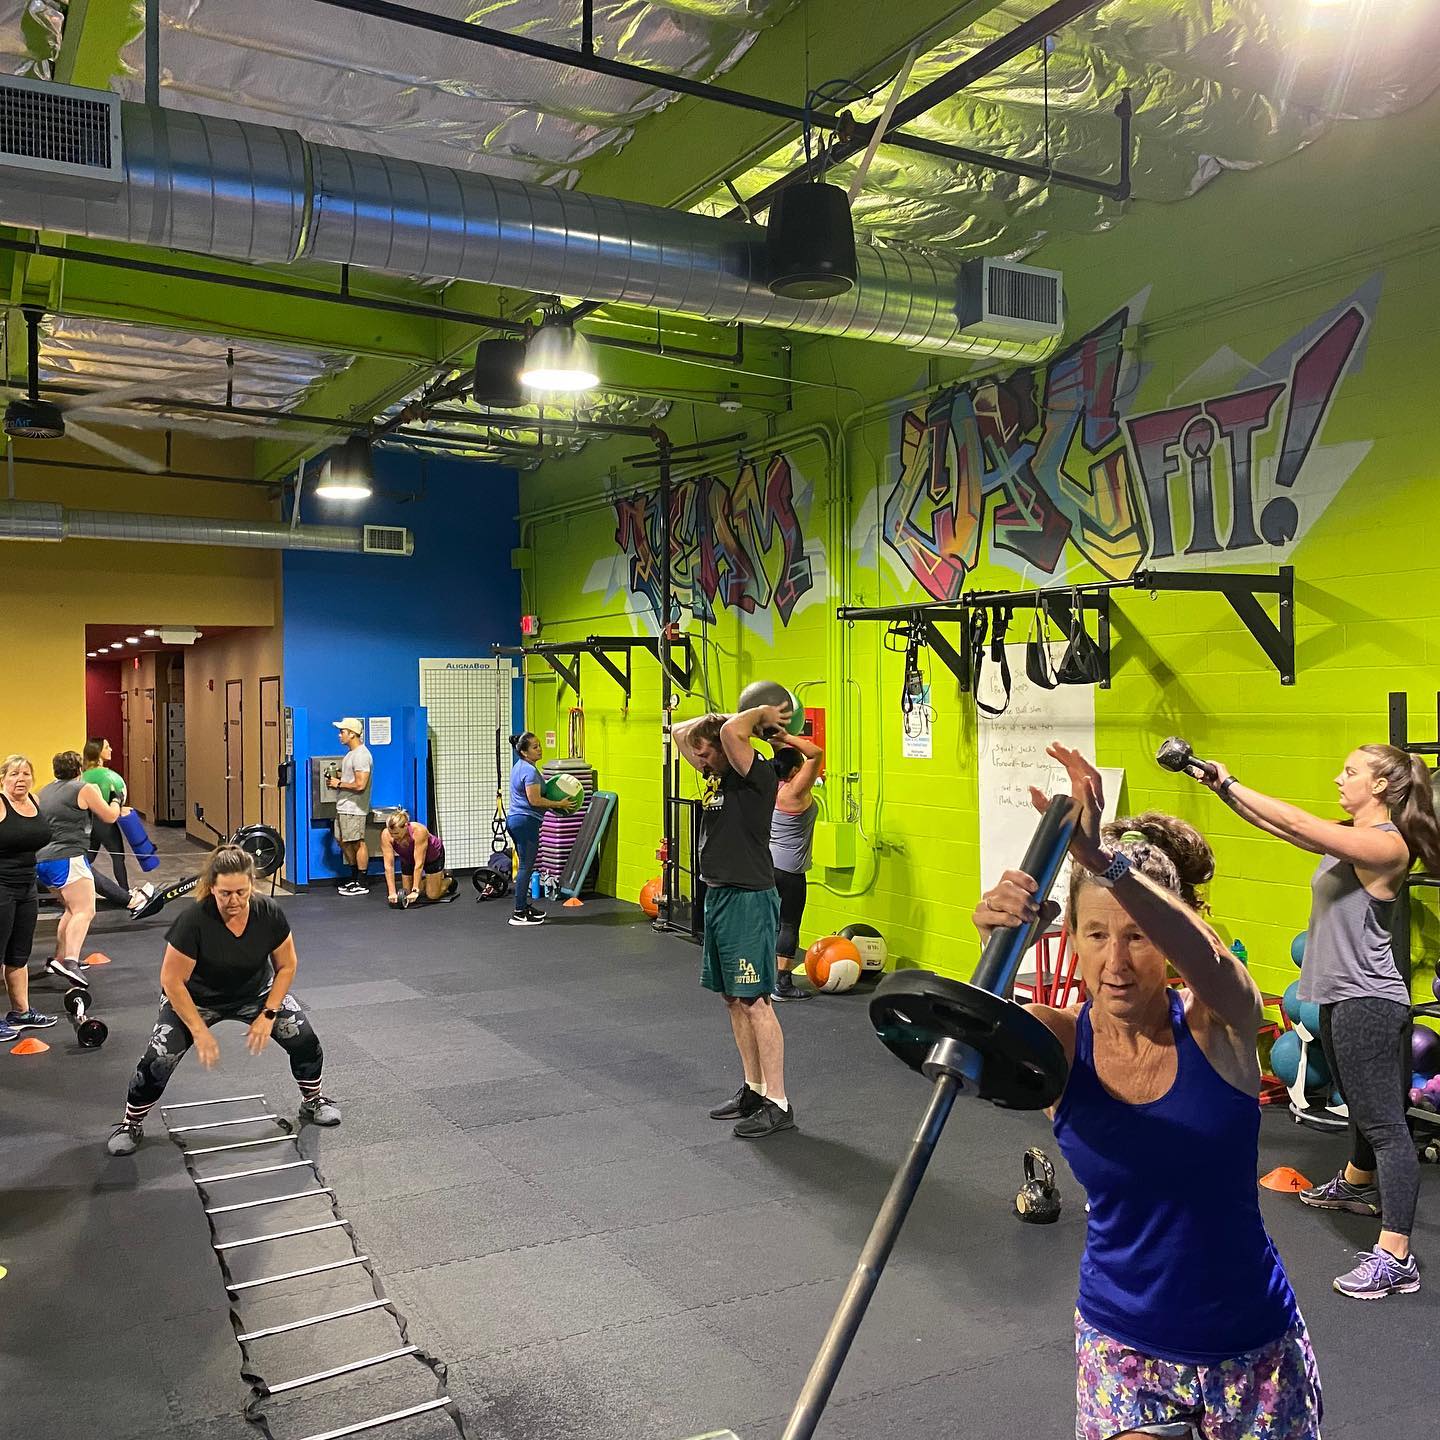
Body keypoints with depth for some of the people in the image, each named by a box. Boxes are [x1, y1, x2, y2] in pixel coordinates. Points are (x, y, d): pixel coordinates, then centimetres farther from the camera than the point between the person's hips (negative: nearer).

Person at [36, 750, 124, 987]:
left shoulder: (44, 791, 19)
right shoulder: (85, 789, -3)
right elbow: (110, 816, 3)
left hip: (42, 860, 9)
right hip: (67, 858, -9)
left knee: (74, 908, 24)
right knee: (85, 911, -15)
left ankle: (59, 958, 25)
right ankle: (70, 961, -35)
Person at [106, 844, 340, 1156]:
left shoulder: (269, 913, -24)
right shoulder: (193, 920, -33)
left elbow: (286, 967, -9)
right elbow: (172, 981, -24)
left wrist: (268, 1015, -16)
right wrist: (199, 1031, -24)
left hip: (255, 992, 2)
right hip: (195, 998, -2)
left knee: (304, 1039, -11)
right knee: (158, 1060, -18)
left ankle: (312, 1100, 17)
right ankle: (132, 1123, 10)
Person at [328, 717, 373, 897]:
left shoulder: (361, 755, -18)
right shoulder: (351, 753, 15)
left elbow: (360, 784, -25)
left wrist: (339, 784, -14)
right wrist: (337, 778, 9)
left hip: (354, 808, -11)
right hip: (343, 806, 11)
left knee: (357, 843, -4)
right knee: (344, 842, 15)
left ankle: (361, 884, 2)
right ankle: (354, 879, 26)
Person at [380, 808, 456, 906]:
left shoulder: (418, 831, -40)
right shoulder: (386, 835, -32)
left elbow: (419, 864, -38)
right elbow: (389, 865, -31)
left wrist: (415, 890, -40)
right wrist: (392, 892, -36)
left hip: (433, 855, -4)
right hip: (408, 859, 4)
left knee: (432, 895, -4)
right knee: (408, 894, 1)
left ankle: (449, 880, 25)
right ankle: (425, 881, 29)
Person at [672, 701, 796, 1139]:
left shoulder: (757, 776, -14)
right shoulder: (717, 776, 12)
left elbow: (731, 731, -31)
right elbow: (680, 733, 19)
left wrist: (762, 715, -12)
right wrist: (754, 714, 13)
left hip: (749, 901, -10)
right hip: (717, 896, 10)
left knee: (755, 1002, -7)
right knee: (733, 1000, 14)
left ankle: (778, 1104, -1)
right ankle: (753, 1090, 24)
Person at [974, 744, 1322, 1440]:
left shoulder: (1217, 1025, -17)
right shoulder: (1058, 1041, -13)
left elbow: (1208, 960, -40)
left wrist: (1103, 860, -57)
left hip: (1251, 1342, 0)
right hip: (1122, 1340, 0)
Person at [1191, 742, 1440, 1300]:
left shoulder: (1386, 845, -19)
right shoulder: (1346, 836, 9)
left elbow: (1297, 823, -27)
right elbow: (1274, 824, 7)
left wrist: (1231, 783, -21)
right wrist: (1222, 789, -2)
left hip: (1367, 1001, -10)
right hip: (1339, 995, 10)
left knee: (1383, 1121, -9)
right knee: (1362, 1107, 29)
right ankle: (1356, 1186, 50)